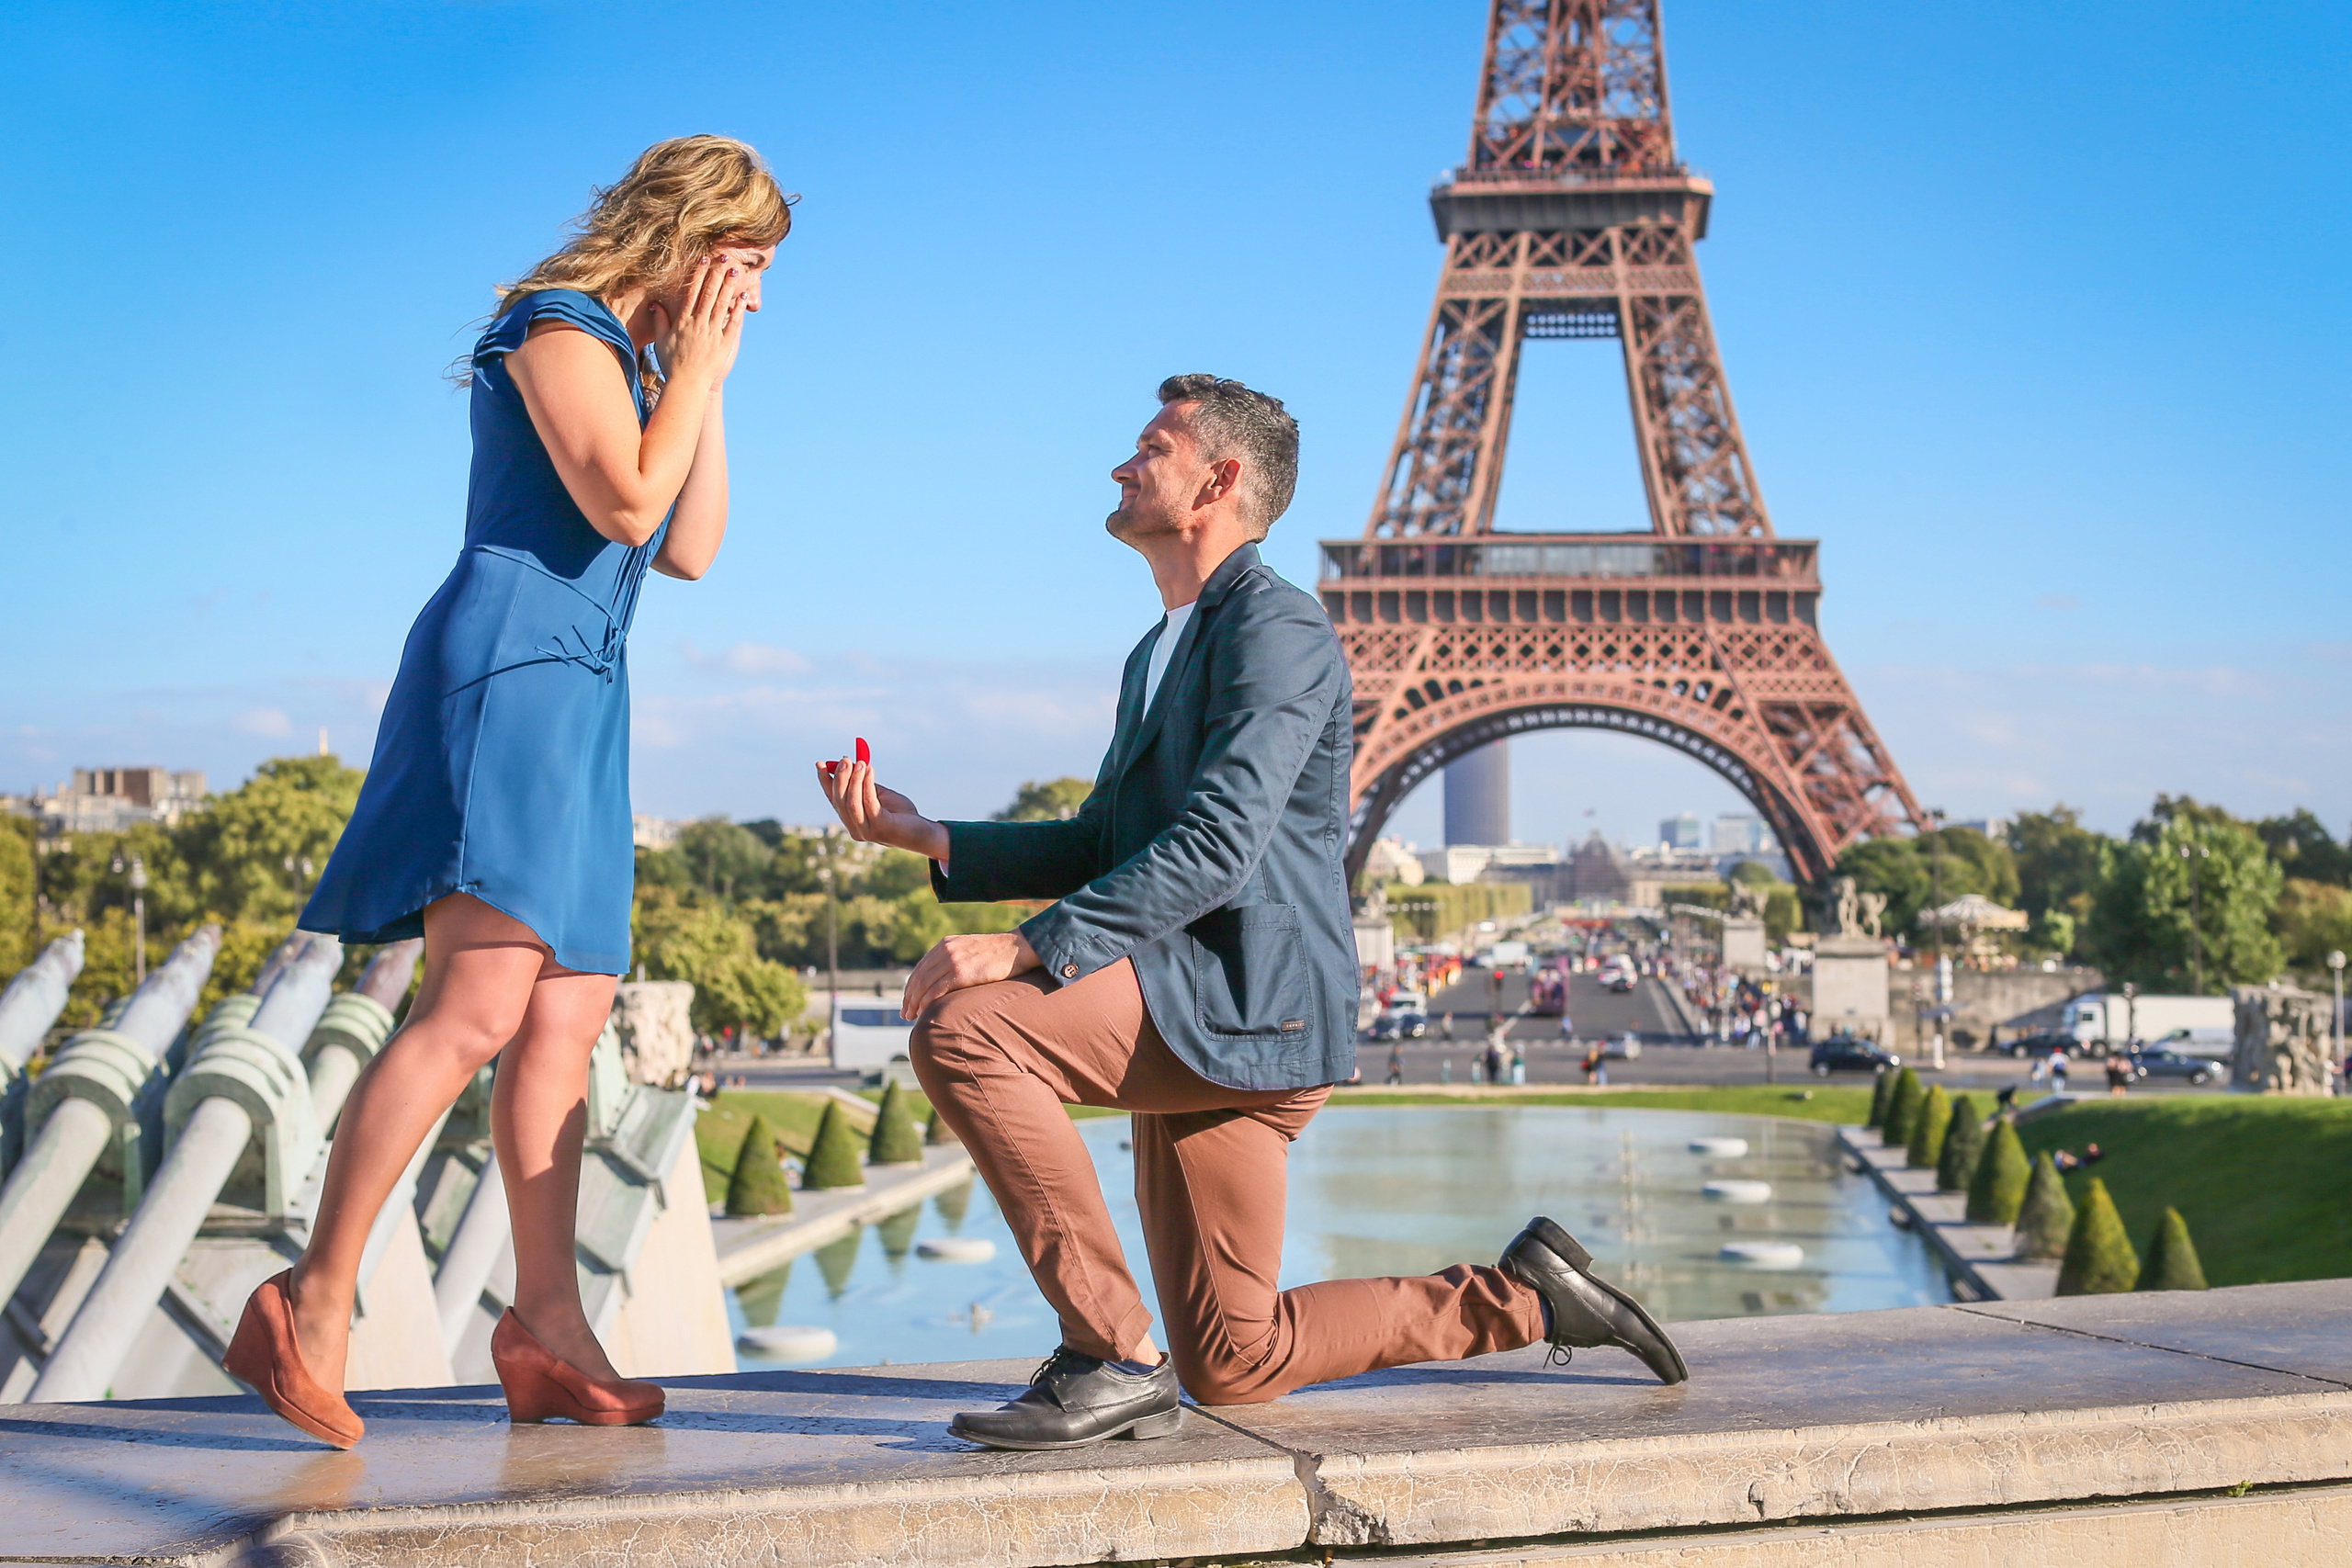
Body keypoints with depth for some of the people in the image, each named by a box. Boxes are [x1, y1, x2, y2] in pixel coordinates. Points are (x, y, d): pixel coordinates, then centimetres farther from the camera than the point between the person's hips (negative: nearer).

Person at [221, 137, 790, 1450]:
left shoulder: (635, 363, 24)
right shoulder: (558, 328, -4)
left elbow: (692, 549, 20)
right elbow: (626, 504, -16)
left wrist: (708, 383, 16)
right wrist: (696, 372, -4)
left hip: (576, 697, 10)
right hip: (508, 666, -10)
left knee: (569, 1016, 3)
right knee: (482, 1003, -19)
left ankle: (548, 1319, 4)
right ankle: (314, 1303, -15)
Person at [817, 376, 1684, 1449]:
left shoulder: (1276, 628, -10)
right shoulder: (1158, 653, 23)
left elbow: (1214, 846, -22)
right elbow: (1104, 848, 24)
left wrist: (1027, 948, -29)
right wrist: (925, 836, 11)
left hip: (1245, 1000, -10)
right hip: (1190, 1031, 10)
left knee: (963, 1030, -27)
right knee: (1233, 1366, 9)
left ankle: (1111, 1356, -22)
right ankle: (1525, 1296, 21)